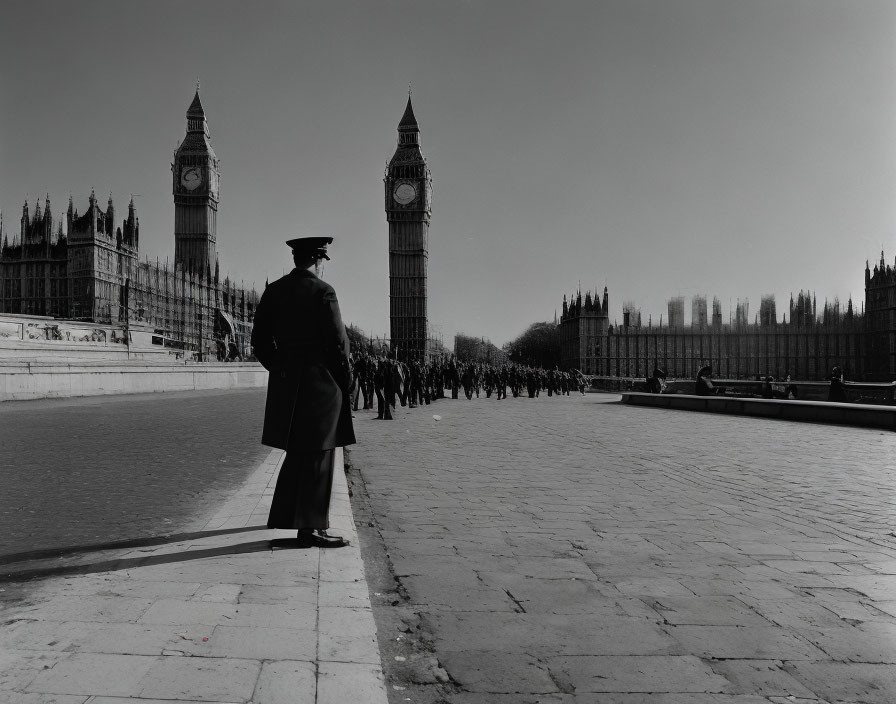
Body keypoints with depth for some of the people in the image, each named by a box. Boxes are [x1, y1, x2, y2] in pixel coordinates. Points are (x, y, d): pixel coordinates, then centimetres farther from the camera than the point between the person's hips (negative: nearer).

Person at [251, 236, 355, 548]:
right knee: (317, 455, -1)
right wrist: (345, 380, -1)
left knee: (298, 451, 21)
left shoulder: (273, 291, 8)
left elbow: (260, 340, 10)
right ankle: (310, 528, 1)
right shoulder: (322, 291, -12)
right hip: (319, 382, -7)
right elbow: (337, 342, -13)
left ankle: (284, 514, 32)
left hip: (286, 383, 7)